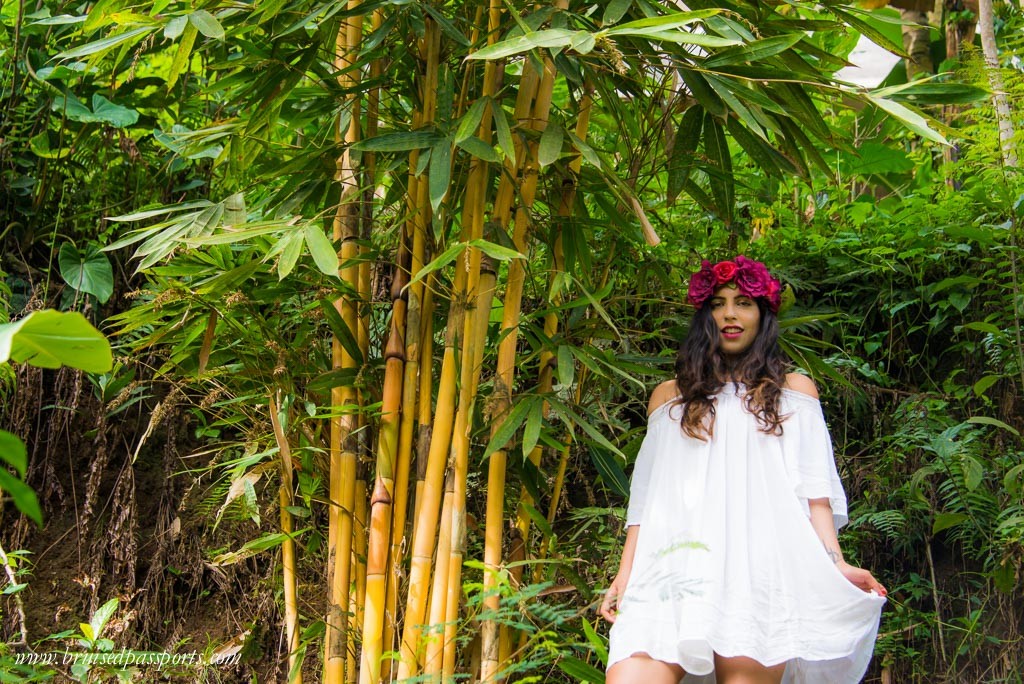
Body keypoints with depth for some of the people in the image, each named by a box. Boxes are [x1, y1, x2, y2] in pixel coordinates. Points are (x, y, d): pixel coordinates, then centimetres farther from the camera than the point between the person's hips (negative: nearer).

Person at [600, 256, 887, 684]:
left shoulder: (793, 391, 20)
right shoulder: (670, 397, 23)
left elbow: (814, 492, 10)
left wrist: (835, 565, -4)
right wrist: (625, 573, 8)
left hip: (762, 568, -1)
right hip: (680, 565, 1)